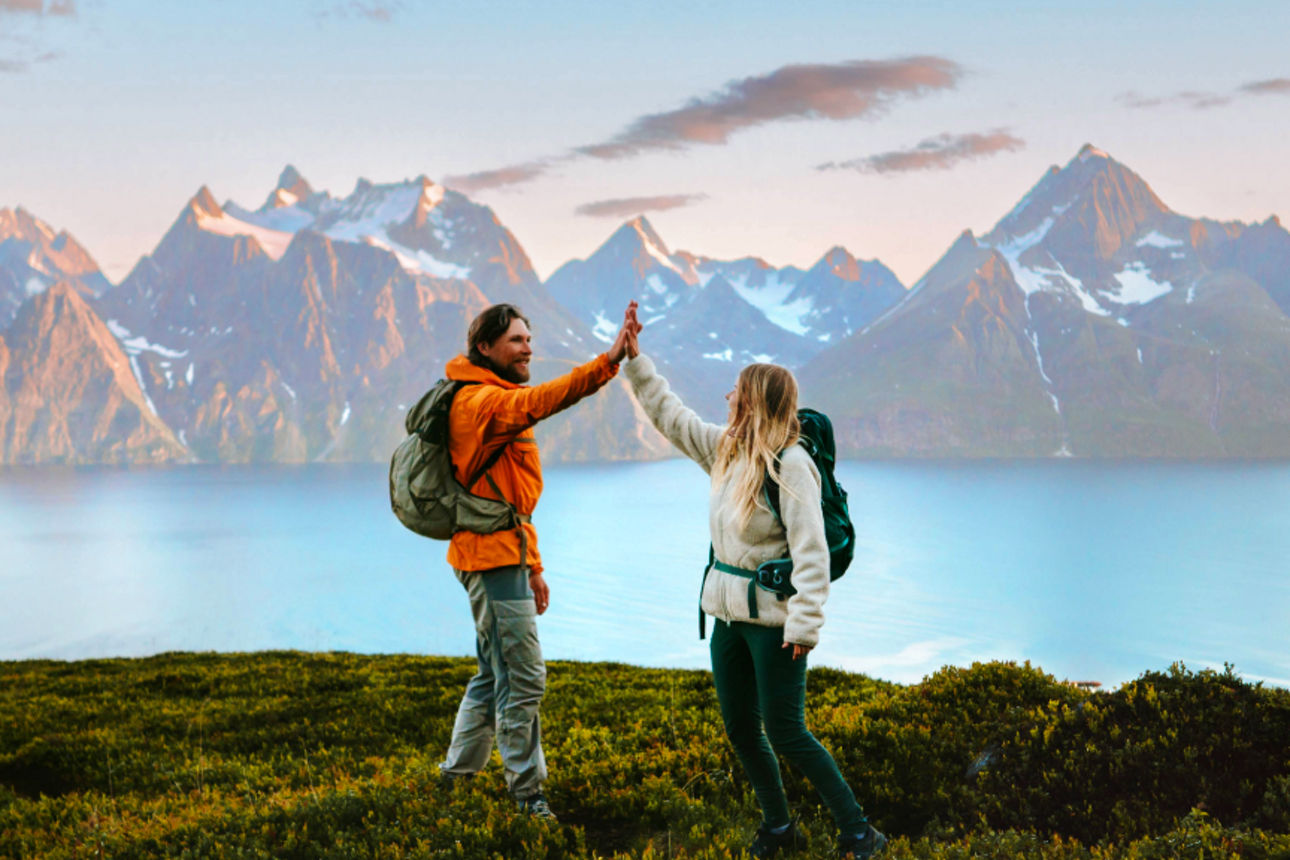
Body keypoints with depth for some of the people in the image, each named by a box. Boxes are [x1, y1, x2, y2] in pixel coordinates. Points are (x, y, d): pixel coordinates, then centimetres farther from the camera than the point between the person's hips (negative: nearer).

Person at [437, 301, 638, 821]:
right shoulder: (482, 400, -13)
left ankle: (455, 777, 27)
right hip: (492, 554, -11)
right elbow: (539, 402, -35)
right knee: (524, 677, -7)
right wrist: (608, 362, -45)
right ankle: (527, 792, 1)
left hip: (502, 554, 11)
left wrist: (532, 565, 21)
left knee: (495, 674, 18)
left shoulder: (496, 400, 21)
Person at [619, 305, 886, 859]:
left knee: (785, 733, -6)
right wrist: (635, 360, 16)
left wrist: (805, 626, -22)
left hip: (774, 617, -8)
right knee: (740, 728, 13)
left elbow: (811, 551, -19)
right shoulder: (725, 450, 6)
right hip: (729, 612, 8)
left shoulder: (790, 465, -17)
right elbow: (670, 414, 18)